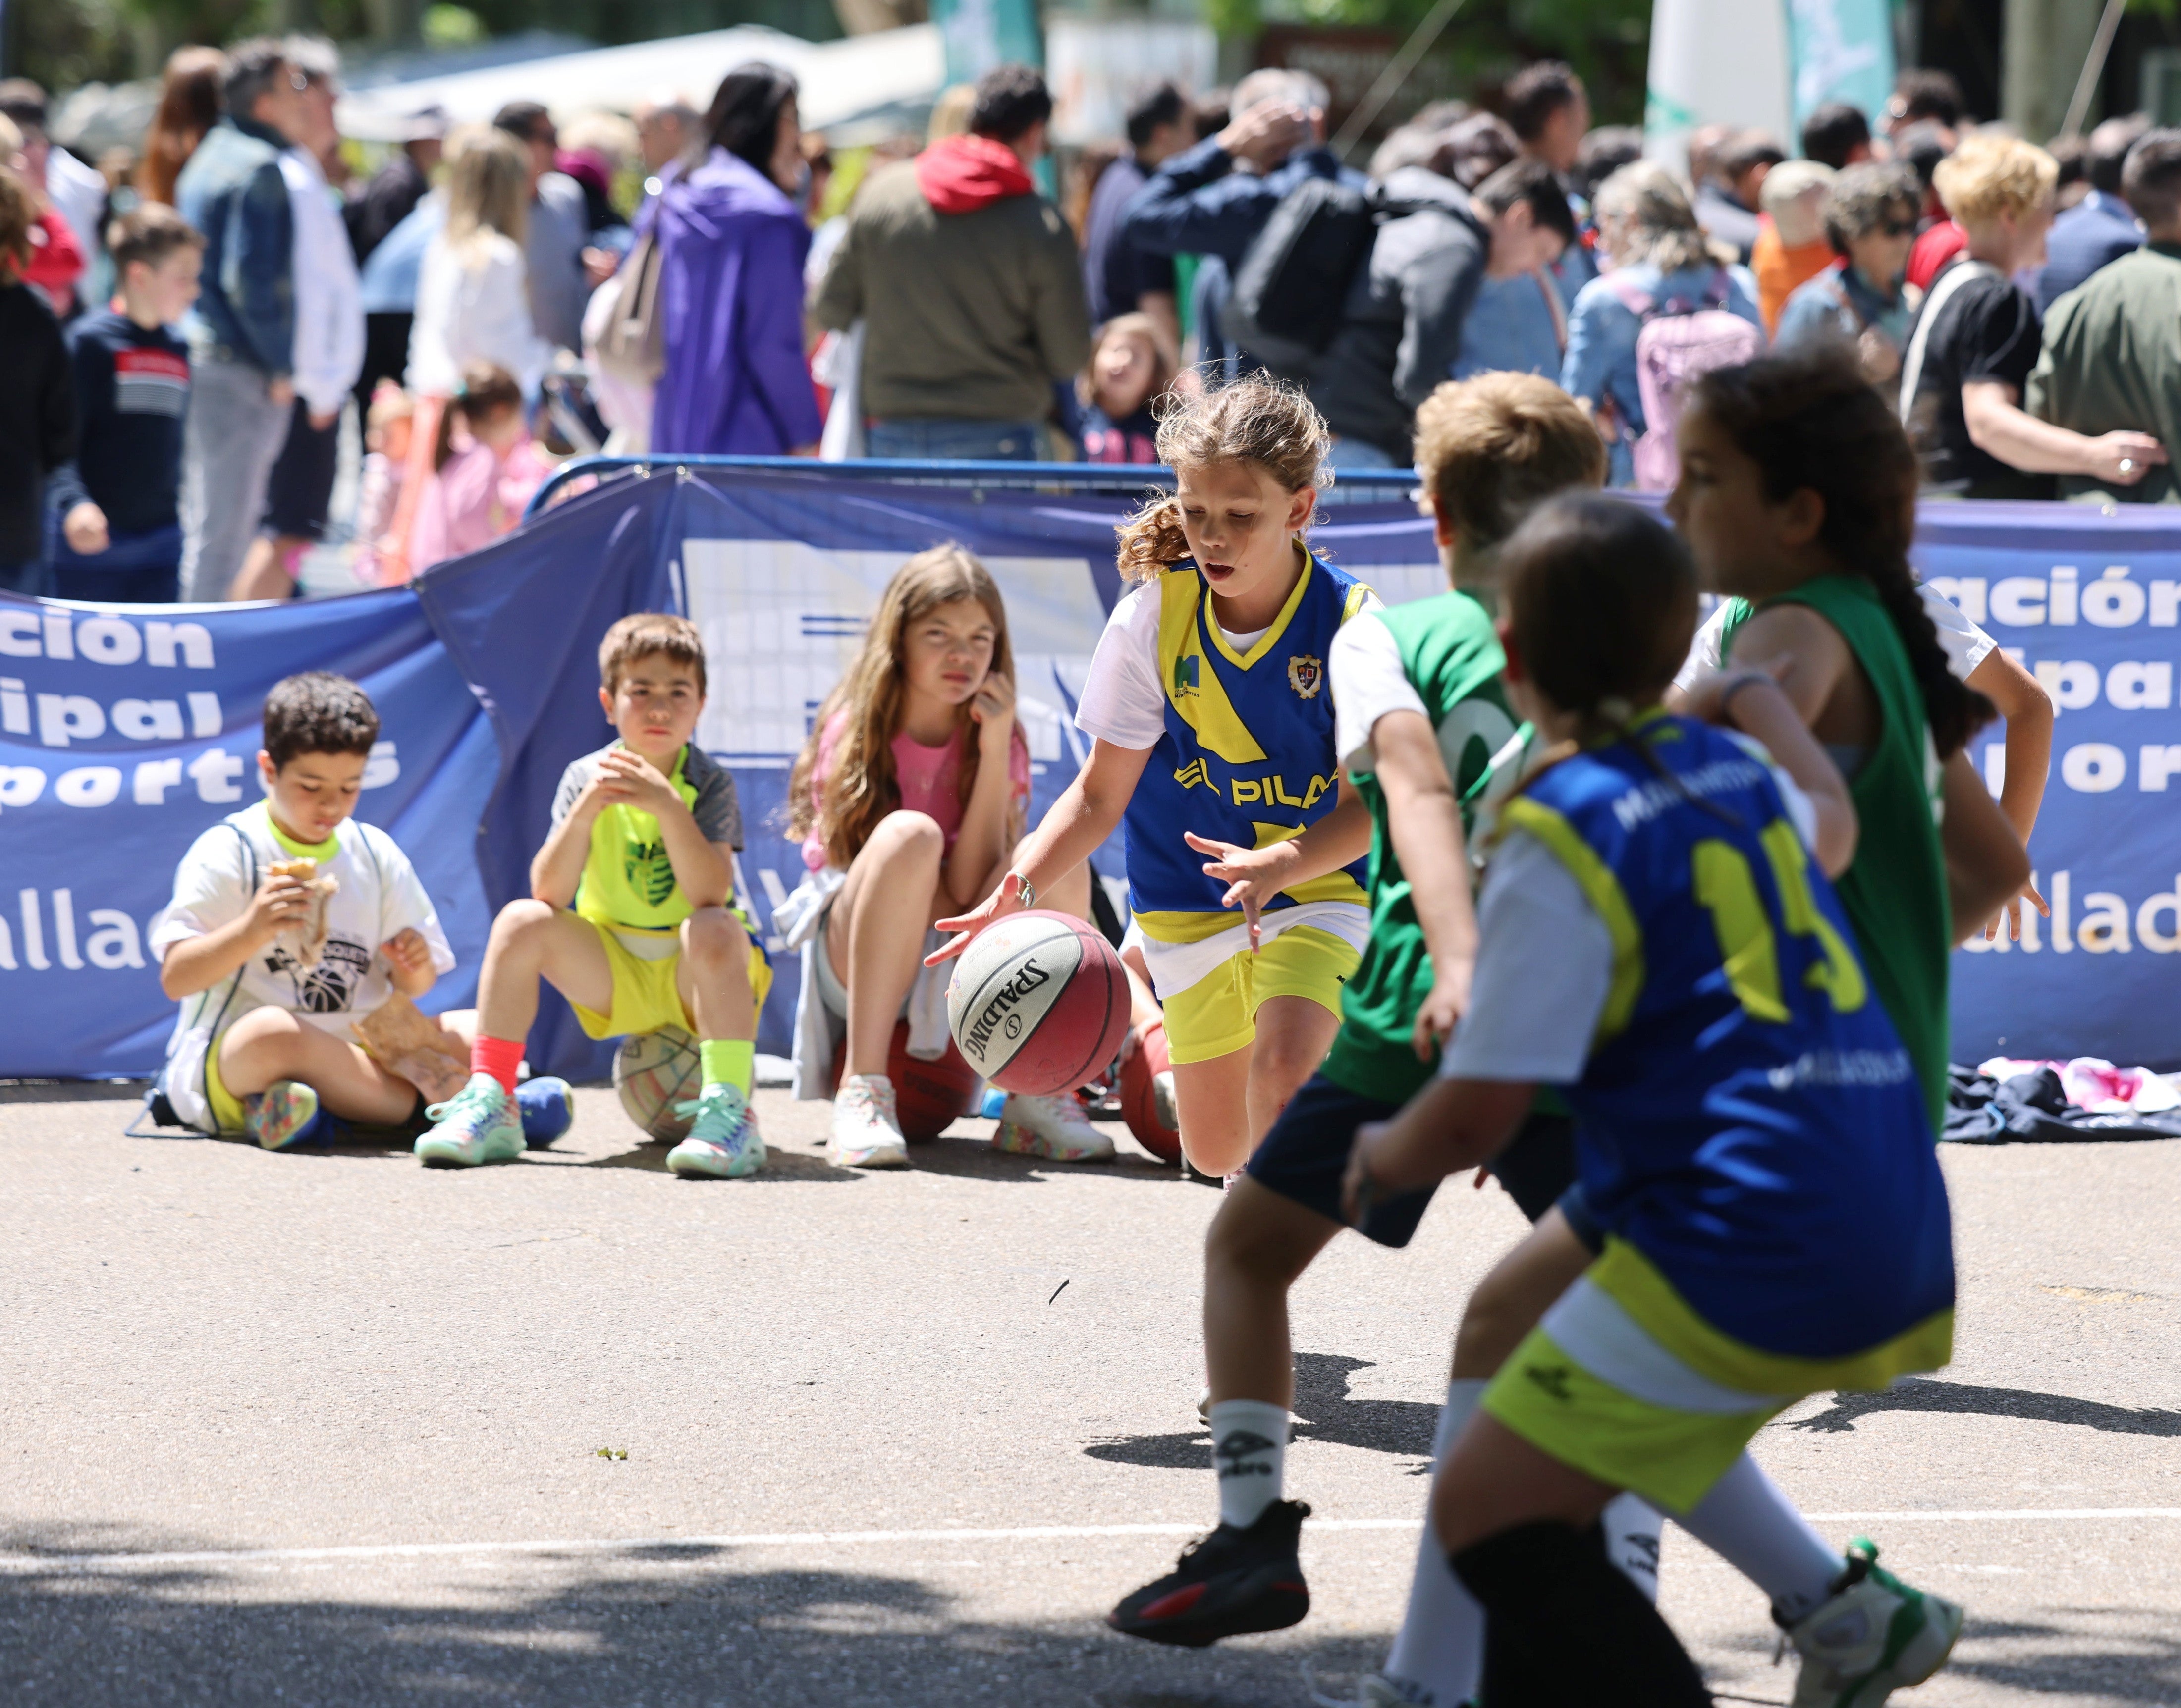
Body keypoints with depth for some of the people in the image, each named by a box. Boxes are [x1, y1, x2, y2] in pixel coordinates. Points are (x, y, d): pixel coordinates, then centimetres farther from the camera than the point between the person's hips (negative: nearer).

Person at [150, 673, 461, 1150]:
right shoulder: (226, 853, -3)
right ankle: (428, 1105, -24)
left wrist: (415, 970, -8)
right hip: (225, 1065, -5)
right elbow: (176, 979, -13)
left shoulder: (378, 856, 13)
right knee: (273, 1030, -40)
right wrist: (250, 932, -29)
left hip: (354, 1059, 6)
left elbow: (413, 987, 17)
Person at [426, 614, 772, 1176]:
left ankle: (730, 1110, -41)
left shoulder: (709, 784, -12)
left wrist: (669, 807, -38)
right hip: (614, 975, 3)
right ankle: (489, 1104, -18)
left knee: (715, 929, -34)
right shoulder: (585, 777, -6)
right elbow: (548, 893, -18)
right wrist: (586, 810, -32)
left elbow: (711, 895, -28)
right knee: (521, 920, -19)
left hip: (697, 977, -3)